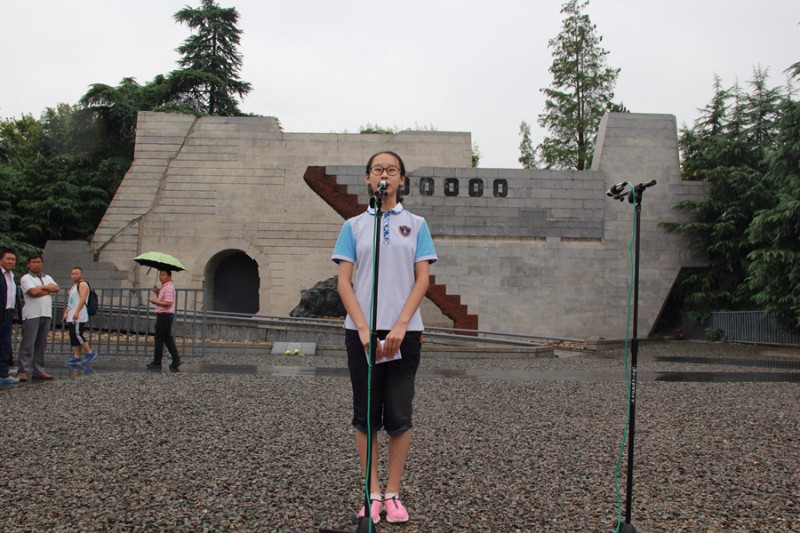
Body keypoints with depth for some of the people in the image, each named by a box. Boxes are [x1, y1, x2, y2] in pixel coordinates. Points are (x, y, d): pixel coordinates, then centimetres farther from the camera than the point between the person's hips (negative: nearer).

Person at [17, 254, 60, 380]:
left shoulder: (47, 278, 20)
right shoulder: (26, 278, 1)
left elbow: (56, 288, 4)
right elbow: (33, 292, -14)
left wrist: (42, 287, -6)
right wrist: (48, 290, -2)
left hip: (46, 314, 6)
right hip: (32, 315, -6)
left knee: (41, 344, 7)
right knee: (28, 344, -8)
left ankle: (38, 370, 12)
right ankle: (23, 372, -7)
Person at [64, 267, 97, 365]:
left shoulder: (83, 284, -8)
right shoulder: (73, 286, 23)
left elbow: (83, 299, -19)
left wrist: (77, 312, -26)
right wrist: (66, 312, 17)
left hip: (79, 316, -10)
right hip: (71, 317, 10)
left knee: (77, 335, -14)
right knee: (74, 336, 8)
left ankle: (90, 353, -7)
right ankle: (76, 357, 10)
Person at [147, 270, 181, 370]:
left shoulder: (168, 287, -16)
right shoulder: (164, 287, 18)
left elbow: (168, 303, -24)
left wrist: (155, 302, -17)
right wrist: (157, 292, 10)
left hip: (164, 315, -11)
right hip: (165, 315, 11)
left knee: (159, 339, -3)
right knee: (168, 338, 11)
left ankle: (157, 362, 3)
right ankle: (176, 360, 8)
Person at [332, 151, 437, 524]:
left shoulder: (416, 224, 8)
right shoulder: (353, 226, 8)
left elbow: (422, 280, 1)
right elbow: (344, 283, 1)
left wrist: (400, 326, -12)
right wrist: (364, 329, -12)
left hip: (404, 331, 0)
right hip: (361, 331, 1)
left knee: (399, 416, 2)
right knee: (366, 415, 5)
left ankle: (393, 494, 14)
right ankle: (372, 494, 15)